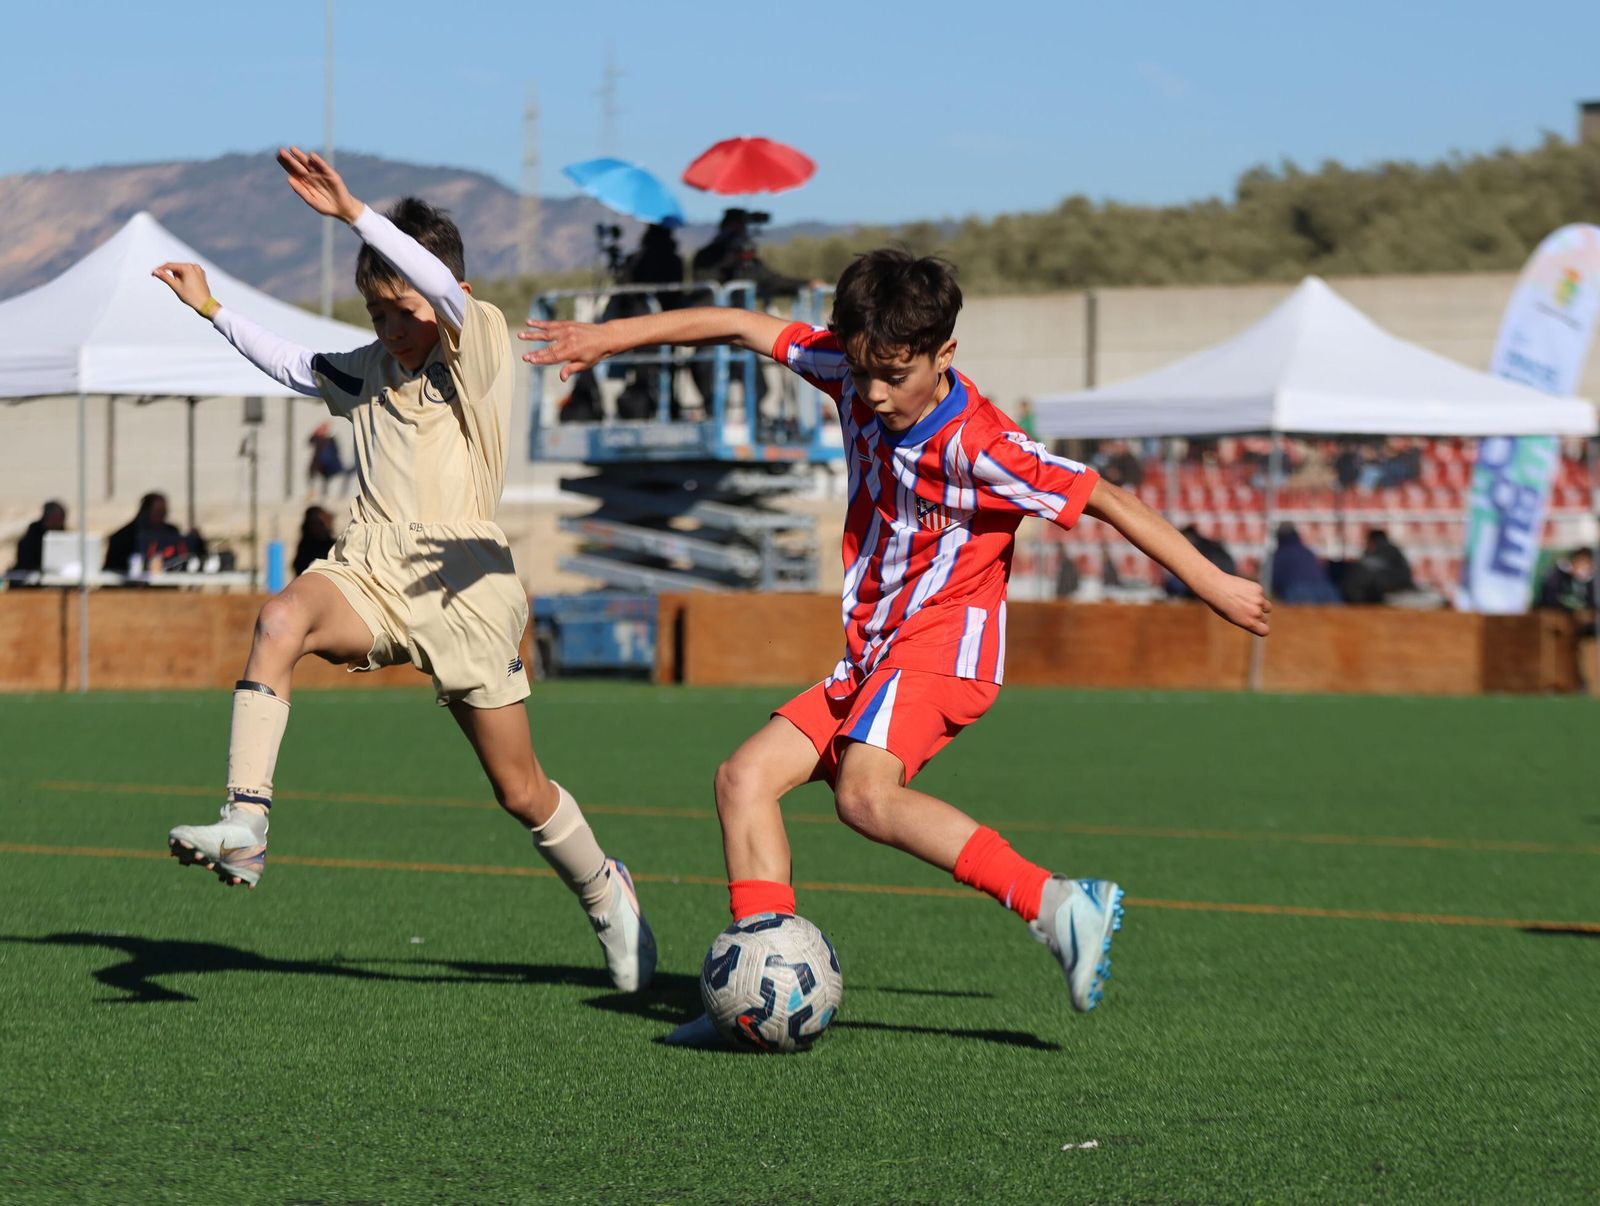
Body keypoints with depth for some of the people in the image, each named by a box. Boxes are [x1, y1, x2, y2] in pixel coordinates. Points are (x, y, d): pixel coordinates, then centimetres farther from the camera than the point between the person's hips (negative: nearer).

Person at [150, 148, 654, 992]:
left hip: (461, 582, -4)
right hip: (369, 569, 4)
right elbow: (292, 367, 36)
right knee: (282, 618, -32)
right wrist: (211, 308, 35)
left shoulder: (479, 348, -3)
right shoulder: (366, 371, 17)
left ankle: (604, 892, 34)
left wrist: (353, 214, -31)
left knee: (521, 793, 4)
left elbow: (445, 291, -24)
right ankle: (244, 826, -41)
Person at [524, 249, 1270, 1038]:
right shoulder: (856, 372, 0)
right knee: (745, 778, -2)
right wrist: (611, 337, 9)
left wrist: (1215, 587, -11)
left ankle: (1057, 908, -36)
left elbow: (1104, 499, -15)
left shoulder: (978, 447, -19)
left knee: (865, 795, -31)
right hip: (871, 654, 8)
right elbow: (743, 328, 8)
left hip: (944, 645, -8)